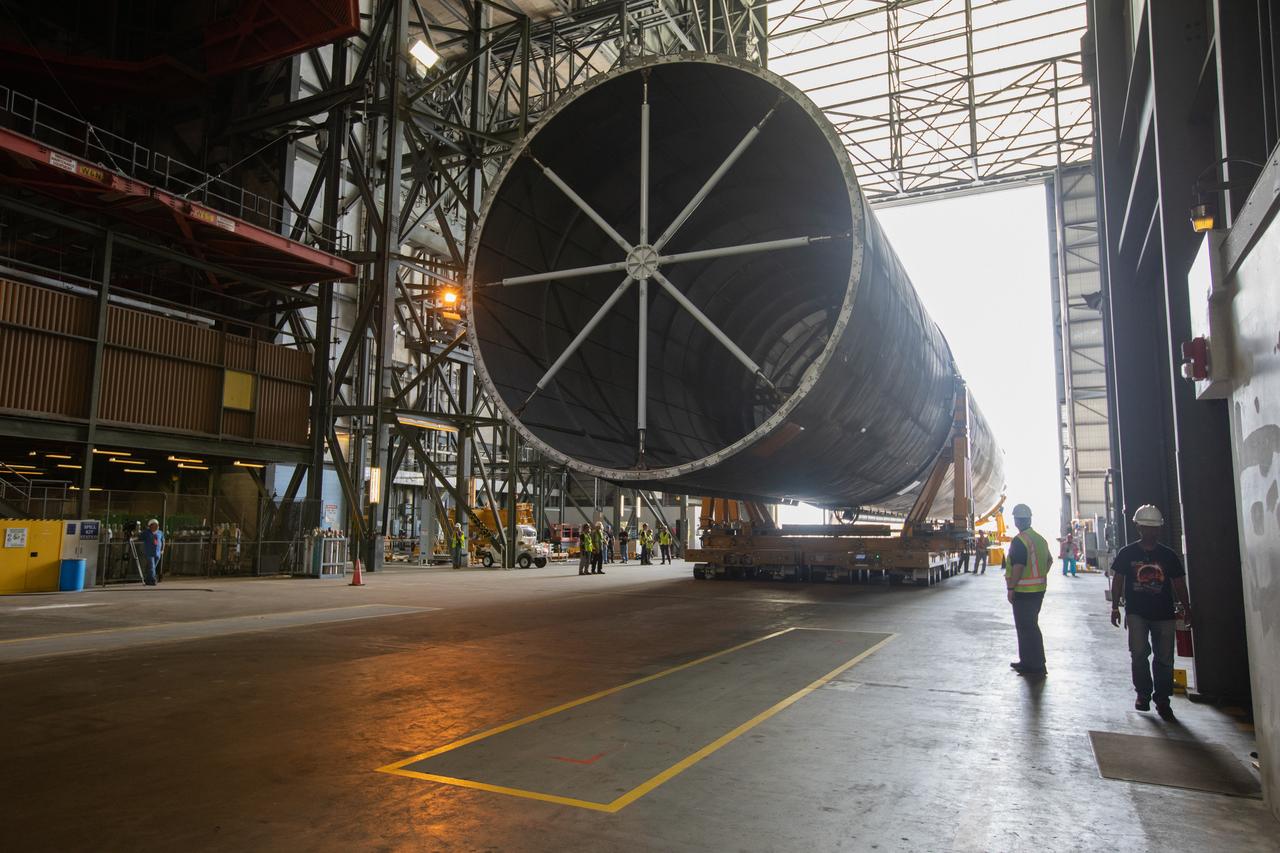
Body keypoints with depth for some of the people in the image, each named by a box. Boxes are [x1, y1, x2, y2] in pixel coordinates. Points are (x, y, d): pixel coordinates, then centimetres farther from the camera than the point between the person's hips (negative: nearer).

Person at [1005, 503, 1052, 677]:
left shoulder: (1019, 540, -17)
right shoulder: (1040, 539, 11)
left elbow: (1018, 566, -22)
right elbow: (1049, 561, 19)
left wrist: (1011, 588, -17)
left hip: (1023, 591, -9)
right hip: (1039, 589, 9)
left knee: (1026, 627, -2)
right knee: (1031, 625, 18)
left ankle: (1035, 666, 1)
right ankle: (1027, 661, 27)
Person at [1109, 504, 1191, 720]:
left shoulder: (1168, 555, 5)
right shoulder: (1127, 553, 2)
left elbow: (1179, 583, 9)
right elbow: (1117, 580, 5)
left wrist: (1186, 607, 3)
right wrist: (1115, 607, 2)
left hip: (1163, 613, 2)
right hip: (1137, 612, -2)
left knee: (1165, 658, 5)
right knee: (1139, 652, -12)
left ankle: (1162, 700, 17)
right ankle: (1143, 694, 6)